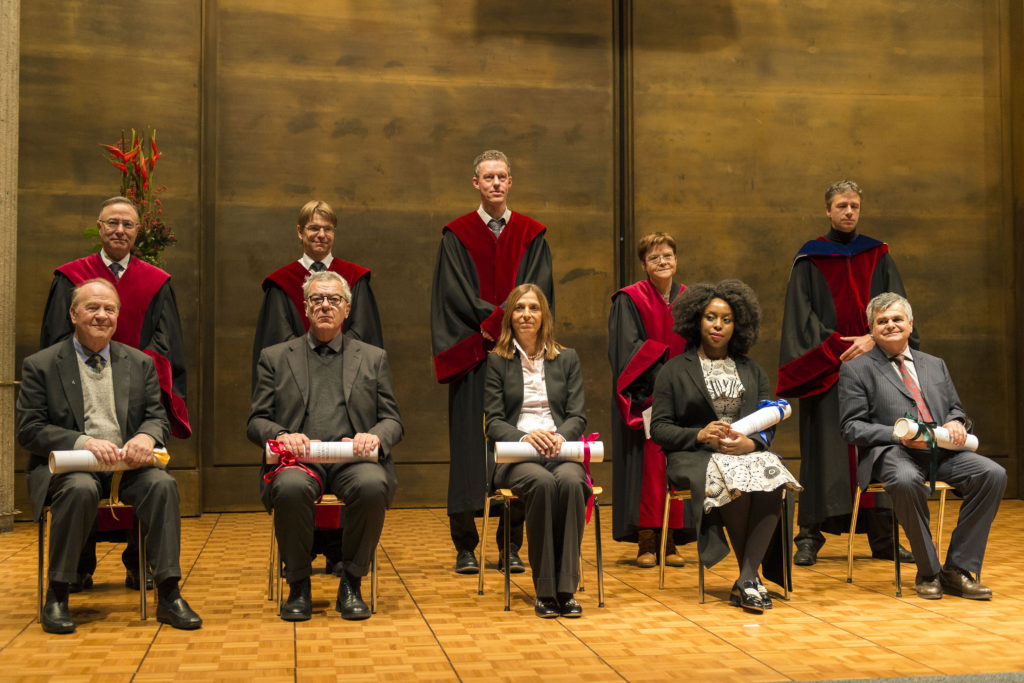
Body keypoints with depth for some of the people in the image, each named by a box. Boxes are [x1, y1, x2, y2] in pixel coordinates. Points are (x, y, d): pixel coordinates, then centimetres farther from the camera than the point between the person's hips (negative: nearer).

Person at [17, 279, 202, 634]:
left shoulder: (140, 363, 15)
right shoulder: (40, 365, 5)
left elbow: (158, 417, 11)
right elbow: (29, 430, -3)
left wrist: (146, 436, -16)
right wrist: (84, 442, -20)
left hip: (127, 467, 3)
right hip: (68, 467, -3)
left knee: (162, 484, -29)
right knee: (80, 489, -37)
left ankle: (168, 595, -24)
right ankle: (56, 597, -22)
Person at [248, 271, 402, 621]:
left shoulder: (373, 358, 20)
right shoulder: (275, 357, 18)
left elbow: (392, 421, 14)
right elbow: (256, 421, 12)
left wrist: (374, 436, -10)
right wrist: (282, 435, -12)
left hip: (353, 460, 1)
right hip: (300, 460, 0)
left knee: (373, 485, -35)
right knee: (291, 487, -36)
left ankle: (351, 583, -14)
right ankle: (298, 585, -15)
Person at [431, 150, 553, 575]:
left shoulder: (531, 235, 11)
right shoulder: (456, 236, 7)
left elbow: (539, 292, 1)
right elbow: (456, 294, -2)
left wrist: (505, 323, -12)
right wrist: (494, 321, -13)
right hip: (473, 356, -1)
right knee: (470, 442, -2)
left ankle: (512, 546, 9)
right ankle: (465, 547, 5)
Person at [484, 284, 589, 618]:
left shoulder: (567, 358, 18)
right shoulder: (497, 361, 11)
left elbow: (577, 416, 10)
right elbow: (494, 422, 3)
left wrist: (560, 436, -14)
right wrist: (525, 437, -18)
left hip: (560, 451, 2)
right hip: (515, 456, -1)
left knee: (570, 481, -35)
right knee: (542, 483, -36)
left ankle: (566, 589, -30)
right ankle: (545, 591, -28)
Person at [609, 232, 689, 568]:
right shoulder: (629, 300, -2)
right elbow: (629, 349, -10)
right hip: (646, 397, -4)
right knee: (647, 466, -7)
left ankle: (669, 542, 9)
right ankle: (646, 543, -2)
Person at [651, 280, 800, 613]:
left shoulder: (752, 371, 22)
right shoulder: (674, 370, 11)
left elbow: (767, 425, 12)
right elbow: (659, 428, 3)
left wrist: (750, 442, -13)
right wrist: (699, 435, -15)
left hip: (747, 451, 3)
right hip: (695, 455, -2)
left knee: (773, 479, -33)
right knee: (734, 483, -36)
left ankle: (746, 581, -32)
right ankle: (753, 576, -18)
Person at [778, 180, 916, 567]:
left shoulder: (878, 256, 12)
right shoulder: (809, 260, 6)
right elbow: (802, 316, -1)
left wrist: (872, 339, -14)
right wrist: (837, 347, -12)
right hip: (826, 369, -2)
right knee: (824, 448, -6)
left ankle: (883, 539, 7)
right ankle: (809, 537, -3)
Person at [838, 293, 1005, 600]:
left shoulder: (935, 365, 24)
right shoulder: (856, 370, 8)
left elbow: (955, 408, 26)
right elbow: (852, 427, 1)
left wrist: (955, 422, 0)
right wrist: (898, 435, -15)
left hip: (941, 450, 5)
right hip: (892, 453, -5)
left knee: (994, 474, -22)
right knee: (906, 480, -39)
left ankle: (958, 569, -14)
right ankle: (928, 572, -21)